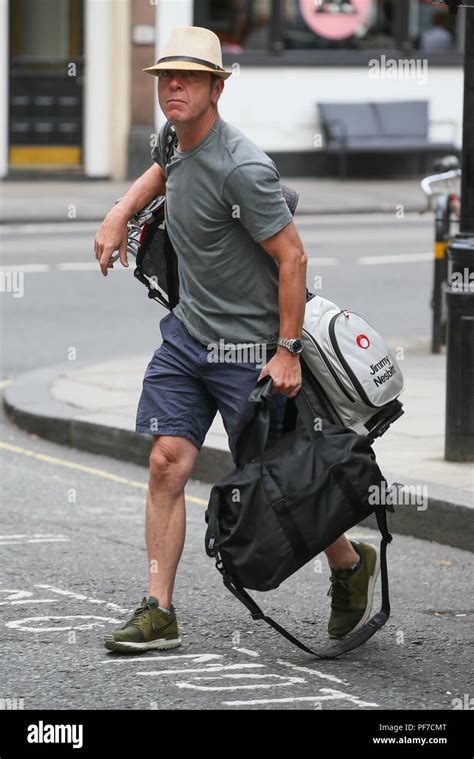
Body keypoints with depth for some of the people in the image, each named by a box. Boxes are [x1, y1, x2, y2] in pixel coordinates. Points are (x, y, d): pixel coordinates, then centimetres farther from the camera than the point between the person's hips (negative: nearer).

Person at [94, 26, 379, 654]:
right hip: (187, 331, 7)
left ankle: (351, 565, 28)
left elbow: (292, 257, -20)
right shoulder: (178, 142, 3)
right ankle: (158, 613, -1)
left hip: (248, 347, -7)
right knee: (167, 463, -3)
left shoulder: (242, 168, -23)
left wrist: (287, 353, -18)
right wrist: (119, 214, 16)